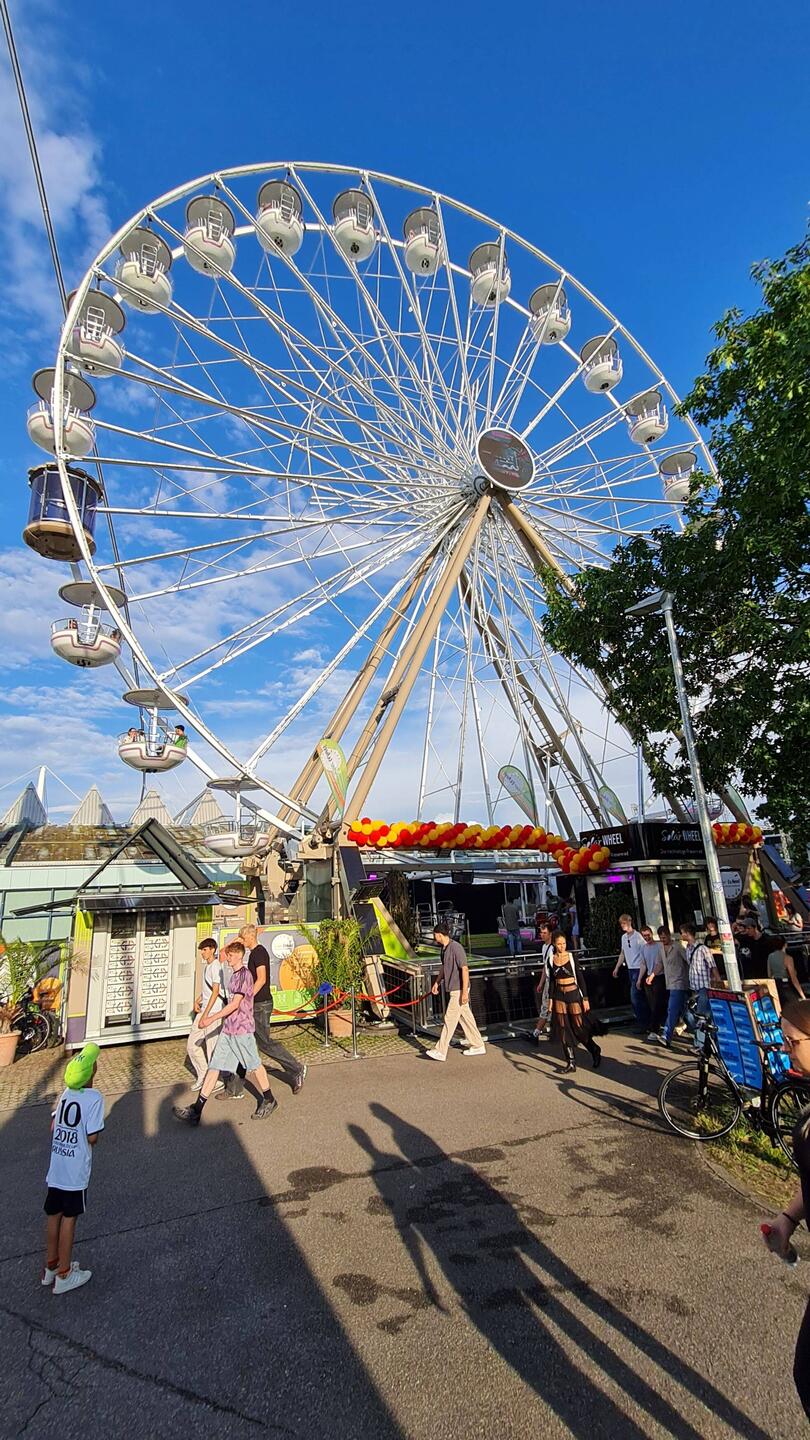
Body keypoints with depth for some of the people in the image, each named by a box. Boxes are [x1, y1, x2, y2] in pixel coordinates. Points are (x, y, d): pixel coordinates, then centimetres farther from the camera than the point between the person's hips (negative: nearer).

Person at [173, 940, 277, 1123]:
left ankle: (269, 1100, 23)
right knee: (213, 1066, 5)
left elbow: (235, 1004, -20)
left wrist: (212, 1018, -20)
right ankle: (196, 1111, 8)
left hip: (242, 1029, -8)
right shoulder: (233, 974, 9)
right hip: (228, 1029, 8)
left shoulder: (244, 974, -17)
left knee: (254, 1066, 6)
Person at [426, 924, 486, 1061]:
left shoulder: (456, 948, -22)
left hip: (459, 990, -9)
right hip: (452, 989, 9)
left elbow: (465, 969, -23)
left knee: (450, 1019, -3)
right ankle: (478, 1046, 25)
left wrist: (465, 992, -23)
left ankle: (440, 1051, 3)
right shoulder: (444, 948, 7)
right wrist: (437, 982, 23)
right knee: (466, 1017, 15)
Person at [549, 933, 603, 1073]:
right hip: (559, 996, 3)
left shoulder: (572, 957, -6)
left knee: (579, 1027, 1)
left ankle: (595, 1052, 27)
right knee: (564, 1029, 4)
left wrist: (585, 998, -7)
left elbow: (580, 978, -5)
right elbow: (552, 981, 8)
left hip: (573, 994, -3)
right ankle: (571, 1062, 14)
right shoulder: (552, 959, 2)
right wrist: (551, 999, 6)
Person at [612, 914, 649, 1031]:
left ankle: (642, 1024, 1)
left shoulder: (638, 936, -13)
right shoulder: (624, 937, 10)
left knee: (635, 997, -8)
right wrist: (617, 968, 17)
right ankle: (646, 1021, 22)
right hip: (630, 969, 7)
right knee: (641, 996, 13)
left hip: (638, 969, -7)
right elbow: (622, 953, 20)